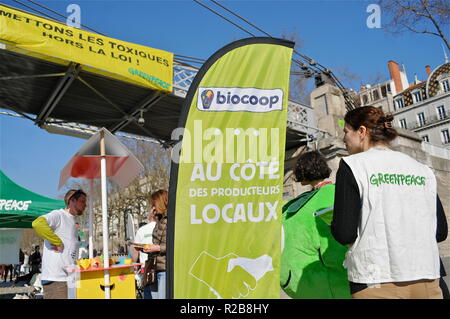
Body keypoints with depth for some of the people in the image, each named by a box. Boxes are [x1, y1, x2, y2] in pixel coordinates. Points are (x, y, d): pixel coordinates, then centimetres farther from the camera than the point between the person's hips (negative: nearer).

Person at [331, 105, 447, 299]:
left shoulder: (352, 165, -4)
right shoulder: (422, 169, 10)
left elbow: (344, 234, -12)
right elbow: (440, 232, 9)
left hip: (377, 283, -4)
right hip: (426, 282, 5)